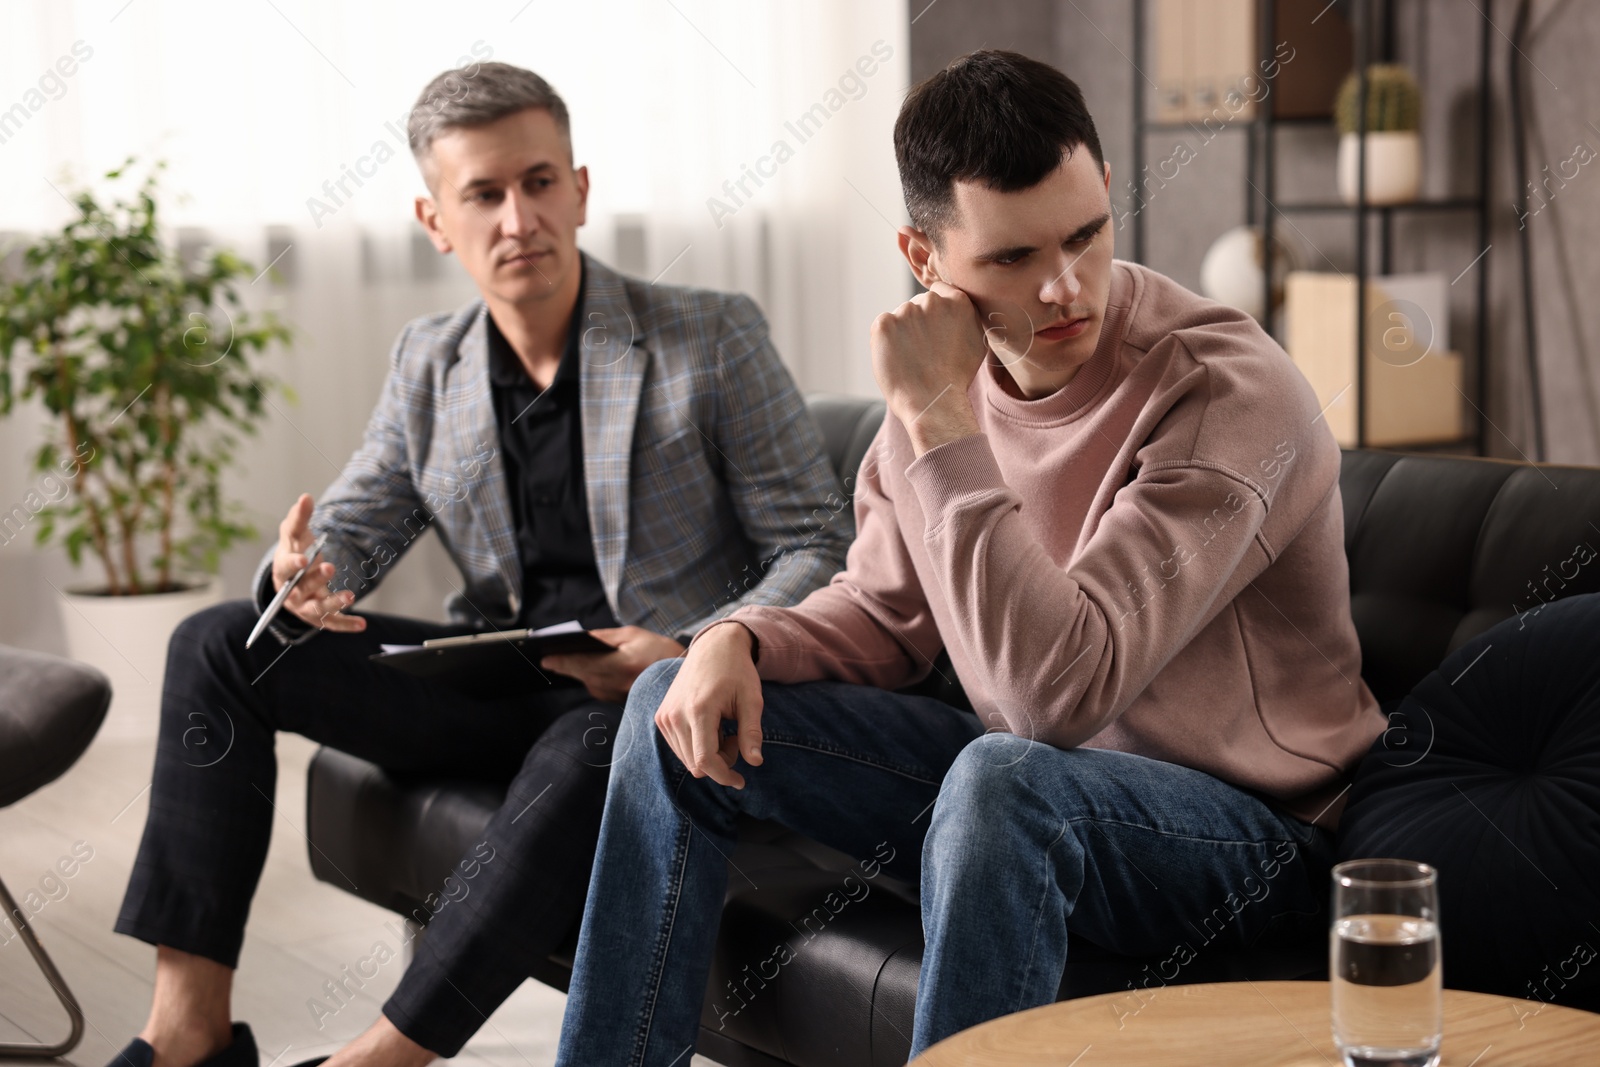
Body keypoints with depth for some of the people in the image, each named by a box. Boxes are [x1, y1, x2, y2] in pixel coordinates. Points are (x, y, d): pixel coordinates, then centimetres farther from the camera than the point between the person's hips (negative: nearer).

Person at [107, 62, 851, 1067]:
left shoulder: (714, 337, -6)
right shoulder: (429, 364, 9)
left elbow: (817, 549, -7)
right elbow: (353, 525, 12)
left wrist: (689, 656, -24)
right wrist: (306, 571, -15)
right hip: (500, 683, 5)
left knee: (596, 747, -41)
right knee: (220, 644, -6)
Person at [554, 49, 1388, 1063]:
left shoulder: (1232, 392, -24)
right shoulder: (951, 369, -3)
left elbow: (1060, 687, -34)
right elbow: (882, 613, 10)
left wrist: (940, 421, -32)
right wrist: (740, 640, -11)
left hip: (1245, 824, -7)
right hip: (1033, 782, 7)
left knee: (1005, 775, -39)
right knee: (683, 706, 4)